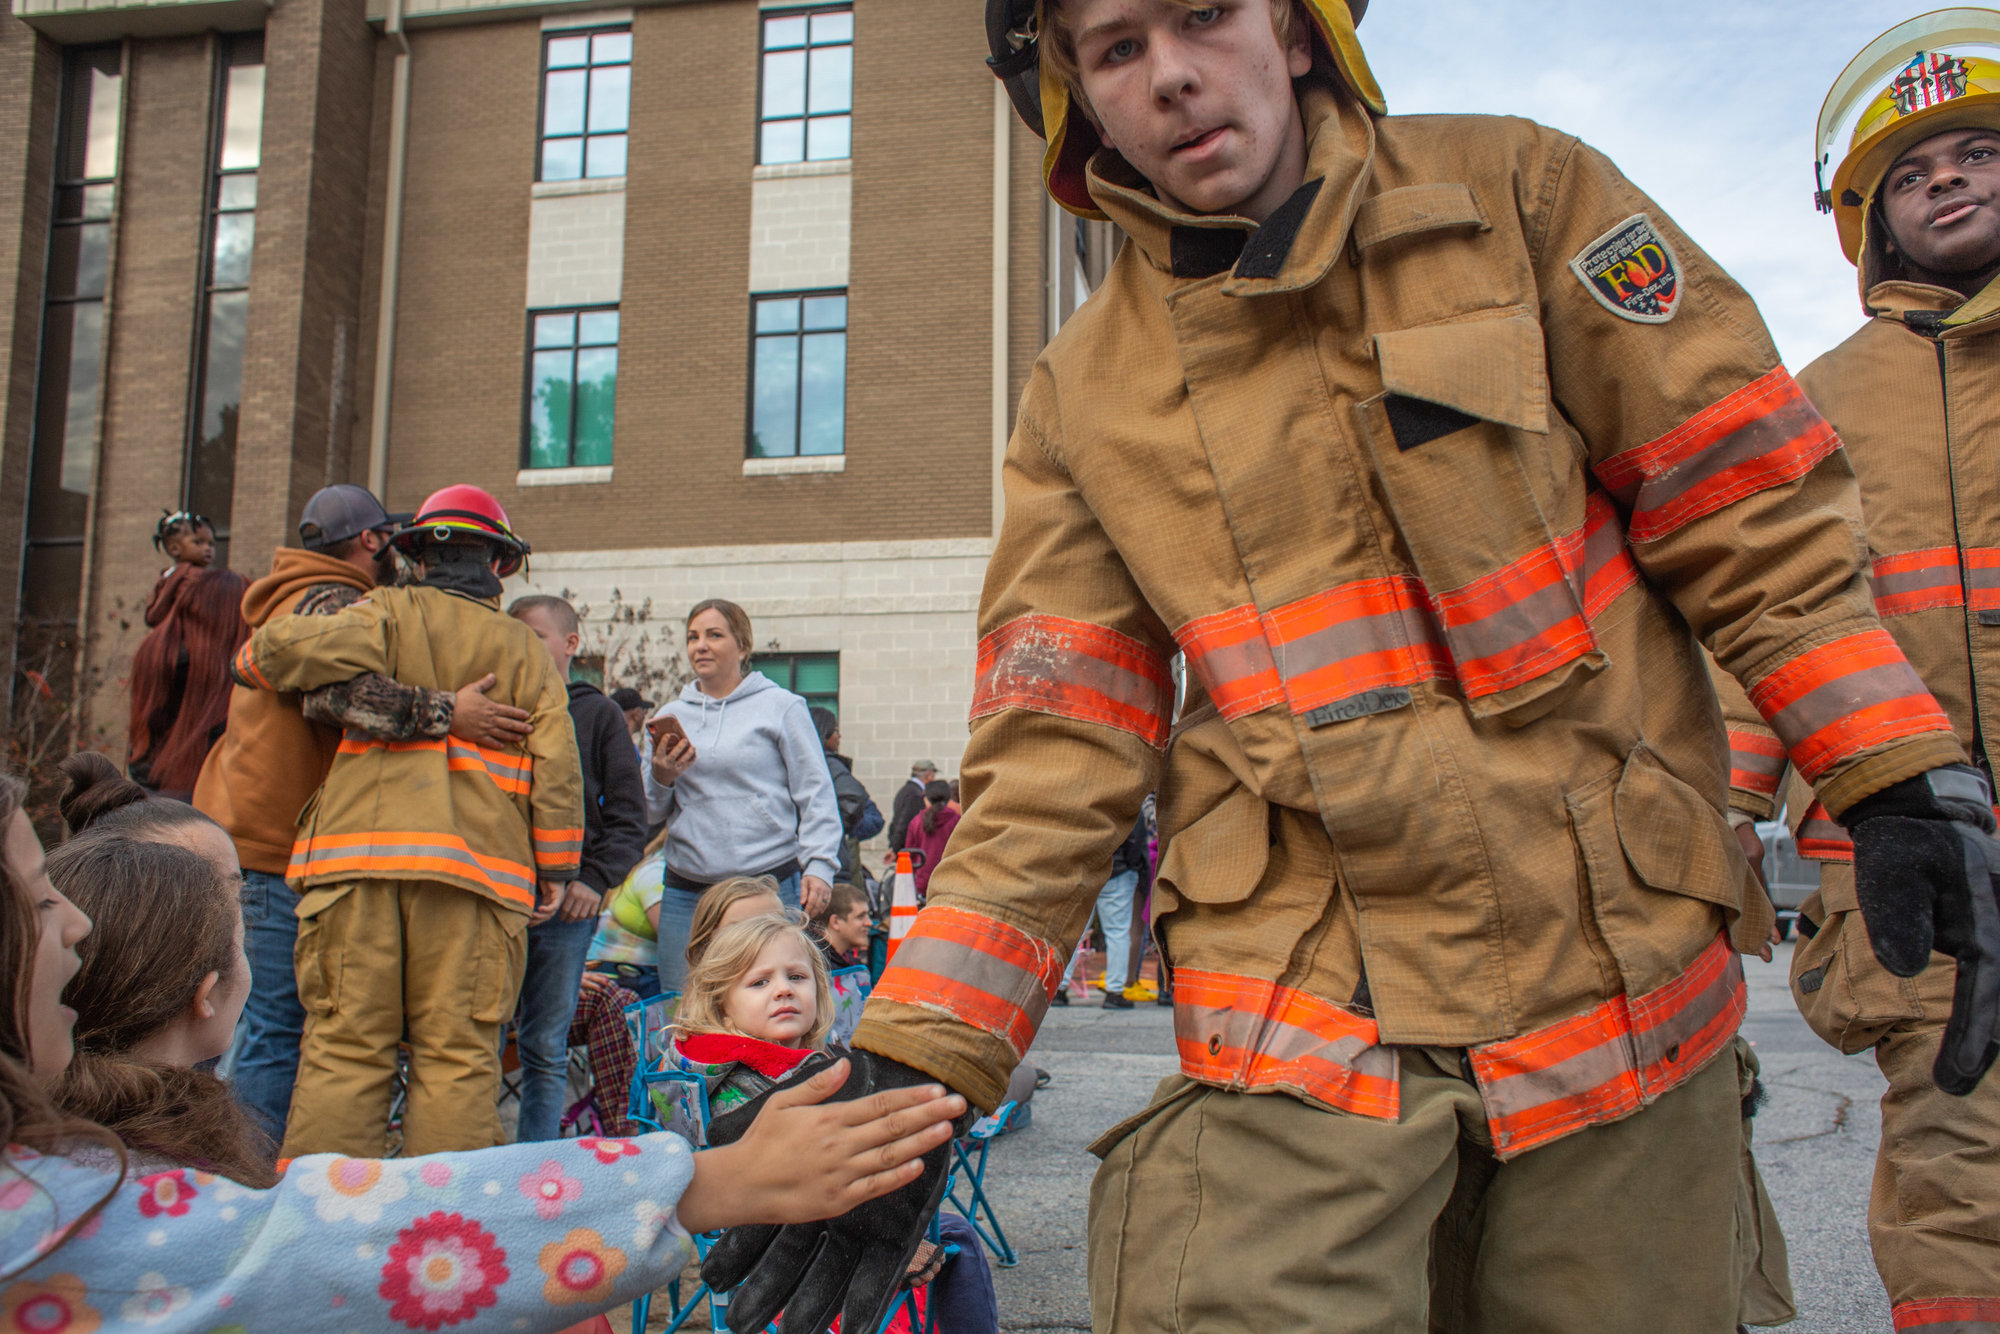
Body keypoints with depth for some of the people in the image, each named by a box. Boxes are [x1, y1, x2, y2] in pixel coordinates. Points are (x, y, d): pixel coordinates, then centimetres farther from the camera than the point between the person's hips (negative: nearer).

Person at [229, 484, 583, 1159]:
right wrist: (556, 866, 13)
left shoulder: (389, 614, 8)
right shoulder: (527, 650, 13)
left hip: (360, 851, 0)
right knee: (457, 1055, 3)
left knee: (344, 1046, 4)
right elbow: (555, 764, 8)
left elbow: (300, 648, -10)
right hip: (477, 862, 1)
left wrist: (253, 659, 13)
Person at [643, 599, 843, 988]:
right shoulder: (672, 715, 15)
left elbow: (816, 793, 1)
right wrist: (660, 778, -2)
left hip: (770, 885, -4)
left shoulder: (781, 706, 4)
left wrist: (819, 865, -9)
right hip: (686, 893, 4)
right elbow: (650, 813, 19)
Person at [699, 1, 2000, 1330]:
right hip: (1305, 1006, 0)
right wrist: (913, 1073, -7)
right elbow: (1053, 760, 0)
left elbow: (1746, 496, 3)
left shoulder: (1516, 193, 3)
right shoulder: (1085, 399, 4)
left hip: (1623, 965, 1)